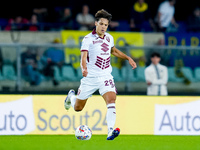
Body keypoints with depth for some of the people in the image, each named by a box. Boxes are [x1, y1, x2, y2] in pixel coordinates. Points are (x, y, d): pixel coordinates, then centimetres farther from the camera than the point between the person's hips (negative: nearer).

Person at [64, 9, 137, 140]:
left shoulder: (109, 38, 6)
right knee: (77, 108, 10)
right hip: (90, 77, -3)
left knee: (111, 101, -23)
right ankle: (71, 96, 46)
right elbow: (83, 57, -23)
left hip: (105, 76, 3)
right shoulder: (88, 39, -12)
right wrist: (84, 69, -43)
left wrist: (128, 58, 22)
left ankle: (111, 131, -31)